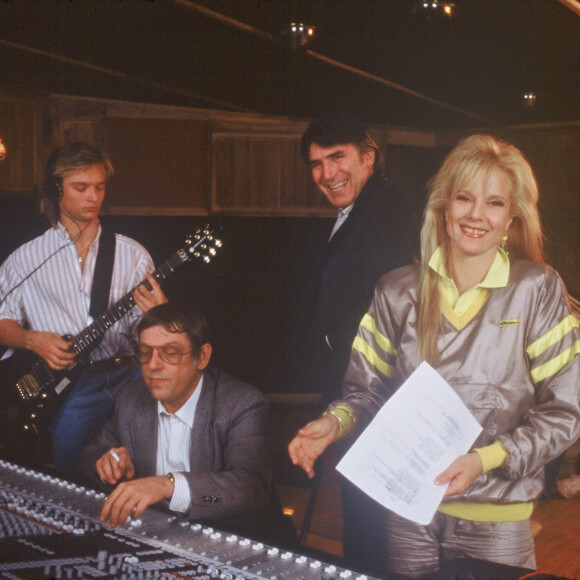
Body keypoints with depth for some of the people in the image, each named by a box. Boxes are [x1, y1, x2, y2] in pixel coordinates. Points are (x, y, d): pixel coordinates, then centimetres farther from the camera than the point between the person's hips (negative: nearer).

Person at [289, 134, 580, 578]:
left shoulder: (537, 288, -6)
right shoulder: (398, 291, 0)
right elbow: (367, 388, 6)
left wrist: (486, 459, -19)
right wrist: (335, 422, -15)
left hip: (496, 519, -1)